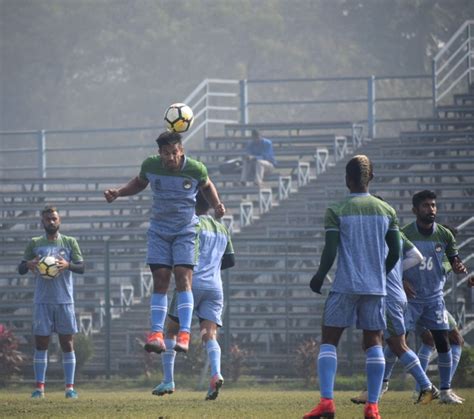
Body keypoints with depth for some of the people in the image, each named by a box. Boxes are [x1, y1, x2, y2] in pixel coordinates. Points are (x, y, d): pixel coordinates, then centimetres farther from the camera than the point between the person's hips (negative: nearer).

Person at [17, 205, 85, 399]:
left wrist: (68, 265, -20)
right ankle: (39, 387, 1)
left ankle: (70, 387, 0)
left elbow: (82, 267, 1)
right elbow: (20, 269, 7)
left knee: (67, 343, -1)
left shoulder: (69, 242, 6)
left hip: (65, 300, 0)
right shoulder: (34, 243, 8)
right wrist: (29, 264, -16)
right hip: (42, 301, 1)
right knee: (41, 343, -1)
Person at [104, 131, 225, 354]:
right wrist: (118, 192, 2)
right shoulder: (150, 165, -8)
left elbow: (206, 186, 12)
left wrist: (217, 205, -3)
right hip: (159, 230, 2)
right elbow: (139, 182, 15)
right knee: (160, 281, -4)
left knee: (183, 279, -14)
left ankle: (184, 334, -17)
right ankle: (157, 334, -5)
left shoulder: (196, 169, -12)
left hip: (186, 230, -2)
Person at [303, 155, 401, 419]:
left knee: (329, 340, 4)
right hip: (376, 288, 3)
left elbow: (330, 251, -8)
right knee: (374, 341, 8)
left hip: (345, 287, -3)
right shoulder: (387, 211, 6)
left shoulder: (336, 212, -4)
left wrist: (319, 277, 8)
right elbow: (395, 253, 7)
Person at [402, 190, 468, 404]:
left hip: (434, 296, 2)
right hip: (410, 296, -2)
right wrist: (401, 281, -17)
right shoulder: (404, 234, -8)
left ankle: (445, 390, 6)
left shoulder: (444, 235, -1)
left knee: (442, 342, -2)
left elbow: (454, 260, 8)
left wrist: (459, 267, -16)